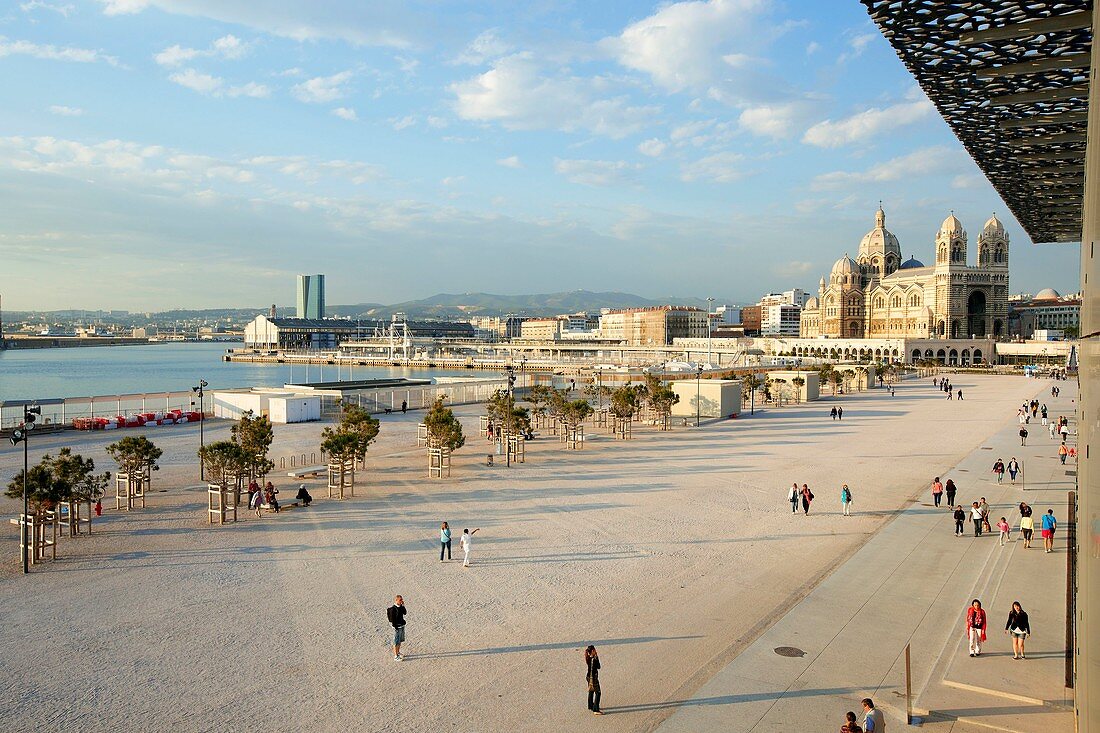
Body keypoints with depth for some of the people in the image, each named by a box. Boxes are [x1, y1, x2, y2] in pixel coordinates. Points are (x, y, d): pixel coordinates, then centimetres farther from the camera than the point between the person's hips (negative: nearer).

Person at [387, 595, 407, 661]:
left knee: (400, 640, 21)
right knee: (396, 642, 0)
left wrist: (403, 605, -3)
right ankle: (396, 657, 7)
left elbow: (405, 613, 7)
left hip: (402, 626, 8)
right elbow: (392, 619, -19)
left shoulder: (400, 607, 4)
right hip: (397, 627, -8)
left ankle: (398, 652, 38)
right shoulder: (393, 609, -20)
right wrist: (395, 627, -18)